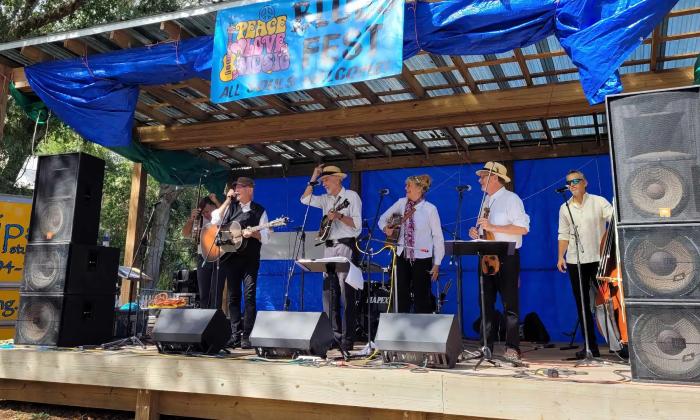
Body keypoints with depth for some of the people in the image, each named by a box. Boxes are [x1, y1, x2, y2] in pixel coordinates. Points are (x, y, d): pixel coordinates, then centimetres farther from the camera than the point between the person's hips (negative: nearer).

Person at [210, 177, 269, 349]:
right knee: (233, 296, 5)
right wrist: (227, 200, -1)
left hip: (250, 259, -3)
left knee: (249, 295, -11)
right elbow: (215, 222, -2)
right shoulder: (230, 207, 13)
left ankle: (246, 336, -6)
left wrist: (253, 233, -21)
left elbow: (266, 237, -1)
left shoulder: (259, 211, 4)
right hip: (229, 256, 3)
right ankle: (235, 335, 9)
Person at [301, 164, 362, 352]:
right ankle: (334, 335, 12)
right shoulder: (326, 199, 17)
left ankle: (347, 339, -7)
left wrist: (339, 216, -21)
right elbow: (305, 199, 12)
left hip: (345, 247, -7)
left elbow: (357, 224, -7)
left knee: (346, 295, -8)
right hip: (329, 248, 7)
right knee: (329, 293, 6)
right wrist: (313, 178, 11)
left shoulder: (351, 196, 0)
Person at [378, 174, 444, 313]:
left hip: (422, 258, -4)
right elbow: (383, 218, 14)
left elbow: (438, 237, -6)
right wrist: (386, 228, -10)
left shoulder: (430, 209, -9)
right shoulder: (401, 203, 3)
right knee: (402, 297, 7)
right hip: (402, 256, 4)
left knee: (421, 298, 2)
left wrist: (437, 263, -7)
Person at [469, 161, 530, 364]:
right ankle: (486, 346, 13)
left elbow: (523, 228, -15)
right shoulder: (486, 201, 18)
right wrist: (476, 232, 4)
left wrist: (493, 227, -20)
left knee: (510, 305, -3)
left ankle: (512, 348, 1)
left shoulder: (511, 199, -5)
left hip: (507, 258, -7)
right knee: (486, 303, 7)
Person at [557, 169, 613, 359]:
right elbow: (564, 235, 12)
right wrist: (561, 256, 2)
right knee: (582, 305, 6)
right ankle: (591, 346, 14)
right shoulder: (565, 208, 10)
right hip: (575, 261, 4)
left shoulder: (598, 202, -1)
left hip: (598, 258, -3)